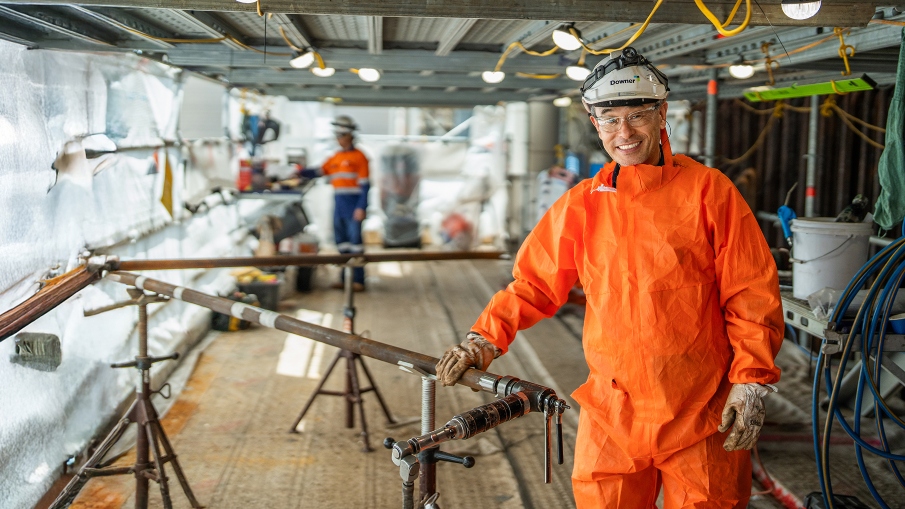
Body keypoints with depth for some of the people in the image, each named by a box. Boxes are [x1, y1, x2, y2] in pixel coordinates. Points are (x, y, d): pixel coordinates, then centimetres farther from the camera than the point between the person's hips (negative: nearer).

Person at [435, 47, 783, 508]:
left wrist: (751, 382, -8)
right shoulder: (581, 204, 3)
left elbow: (752, 295, -3)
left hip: (702, 417, -2)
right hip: (611, 414, 2)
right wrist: (483, 340, -4)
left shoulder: (708, 190, -4)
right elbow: (534, 282, 8)